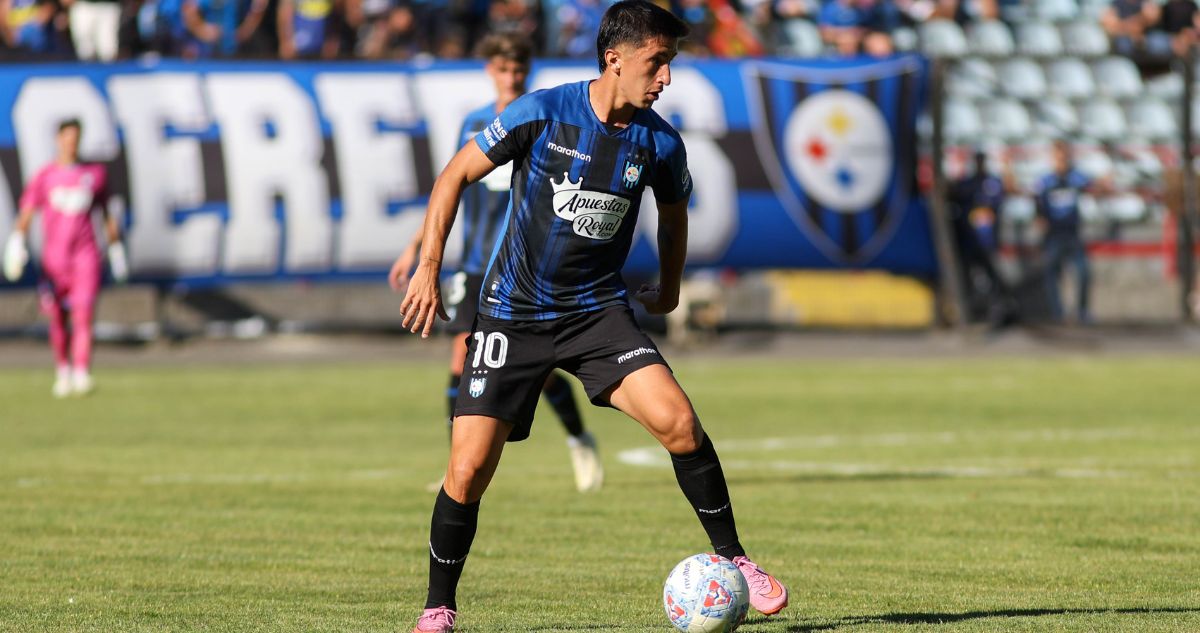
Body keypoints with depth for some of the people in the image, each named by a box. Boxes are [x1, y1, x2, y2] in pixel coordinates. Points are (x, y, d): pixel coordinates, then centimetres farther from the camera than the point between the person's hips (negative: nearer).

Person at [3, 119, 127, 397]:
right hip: (54, 256, 1)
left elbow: (106, 214, 16)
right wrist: (17, 243, -16)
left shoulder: (95, 174, 7)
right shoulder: (44, 176, 3)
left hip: (86, 255, -1)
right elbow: (27, 212, -2)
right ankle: (63, 372, 26)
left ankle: (82, 375, -22)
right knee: (57, 319, 7)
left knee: (83, 314, -14)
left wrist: (115, 248, 18)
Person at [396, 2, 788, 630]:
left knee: (678, 421, -20)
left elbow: (673, 213, 19)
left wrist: (668, 290, 28)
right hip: (512, 314, -2)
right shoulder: (542, 113, -14)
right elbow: (456, 174, -4)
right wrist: (428, 268, -8)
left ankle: (731, 558, -2)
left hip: (597, 310, 2)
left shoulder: (659, 144, -5)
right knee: (468, 469, -9)